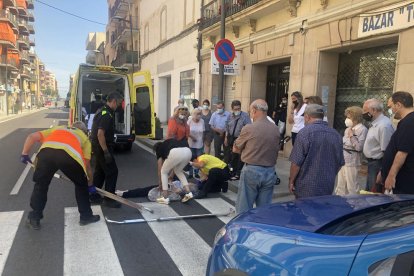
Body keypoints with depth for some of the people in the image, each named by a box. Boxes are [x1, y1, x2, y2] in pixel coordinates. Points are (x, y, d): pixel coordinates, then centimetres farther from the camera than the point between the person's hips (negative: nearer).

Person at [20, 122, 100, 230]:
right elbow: (87, 165, 29)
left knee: (40, 185, 26)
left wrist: (25, 154, 30)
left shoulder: (56, 129, 40)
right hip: (70, 155, -1)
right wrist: (90, 185, 38)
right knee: (81, 185, 24)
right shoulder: (84, 138, 33)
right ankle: (86, 216, 31)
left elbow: (32, 136, 25)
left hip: (46, 152, 2)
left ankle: (34, 219, 33)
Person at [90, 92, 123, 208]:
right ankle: (109, 199, 3)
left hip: (97, 146, 10)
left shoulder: (101, 110, 12)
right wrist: (106, 152, -26)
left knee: (99, 171, 17)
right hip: (102, 147, -10)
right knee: (112, 171, -3)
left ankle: (94, 195, 25)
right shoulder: (107, 115, -21)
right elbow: (100, 134, -28)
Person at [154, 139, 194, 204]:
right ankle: (188, 193, 21)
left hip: (176, 153, -6)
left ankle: (165, 198, 21)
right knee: (178, 171, 32)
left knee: (164, 172, 20)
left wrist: (160, 183, 41)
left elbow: (160, 169, 29)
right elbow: (172, 165, 46)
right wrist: (170, 175, 57)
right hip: (188, 152, 6)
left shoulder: (159, 149, 27)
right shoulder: (168, 143, 41)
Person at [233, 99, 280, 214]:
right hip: (270, 172, 5)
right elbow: (276, 150, 11)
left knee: (244, 209, 6)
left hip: (251, 171, -5)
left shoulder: (249, 128, -12)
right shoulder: (276, 129, 1)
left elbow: (235, 149, 0)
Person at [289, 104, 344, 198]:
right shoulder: (336, 135, 5)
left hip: (306, 187, -5)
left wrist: (291, 180, -2)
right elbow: (340, 162, 12)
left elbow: (296, 162, -14)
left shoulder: (305, 133, -12)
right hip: (328, 187, 5)